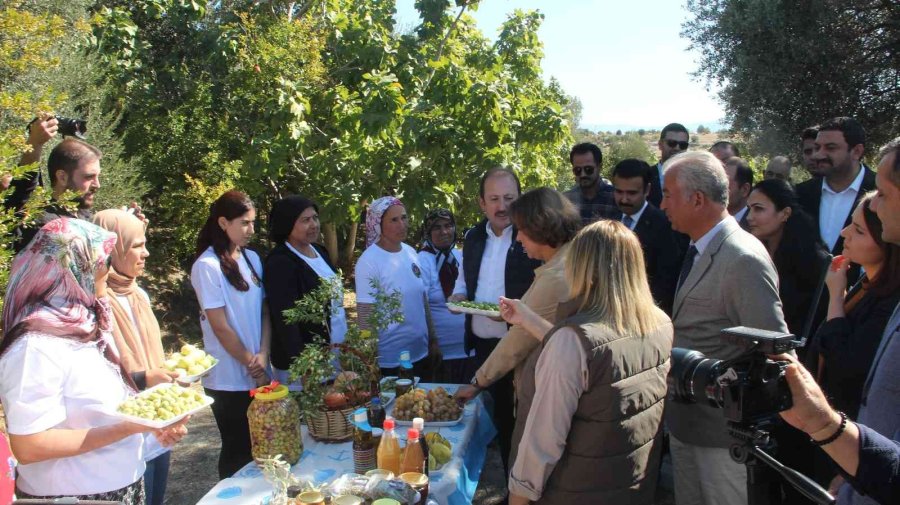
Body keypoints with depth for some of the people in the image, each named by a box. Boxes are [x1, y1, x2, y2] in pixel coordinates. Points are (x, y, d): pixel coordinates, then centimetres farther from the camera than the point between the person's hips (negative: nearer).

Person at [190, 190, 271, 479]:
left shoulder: (252, 258, 6)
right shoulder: (207, 266, -13)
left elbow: (264, 311, 7)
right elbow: (220, 327, -14)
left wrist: (263, 355, -7)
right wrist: (250, 363, -7)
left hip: (258, 374, 6)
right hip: (229, 378, -6)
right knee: (237, 450, 8)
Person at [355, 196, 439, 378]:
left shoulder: (411, 252, 3)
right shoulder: (369, 261, -16)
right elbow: (366, 315, -14)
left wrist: (432, 340, 12)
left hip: (421, 353, 6)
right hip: (390, 361, -6)